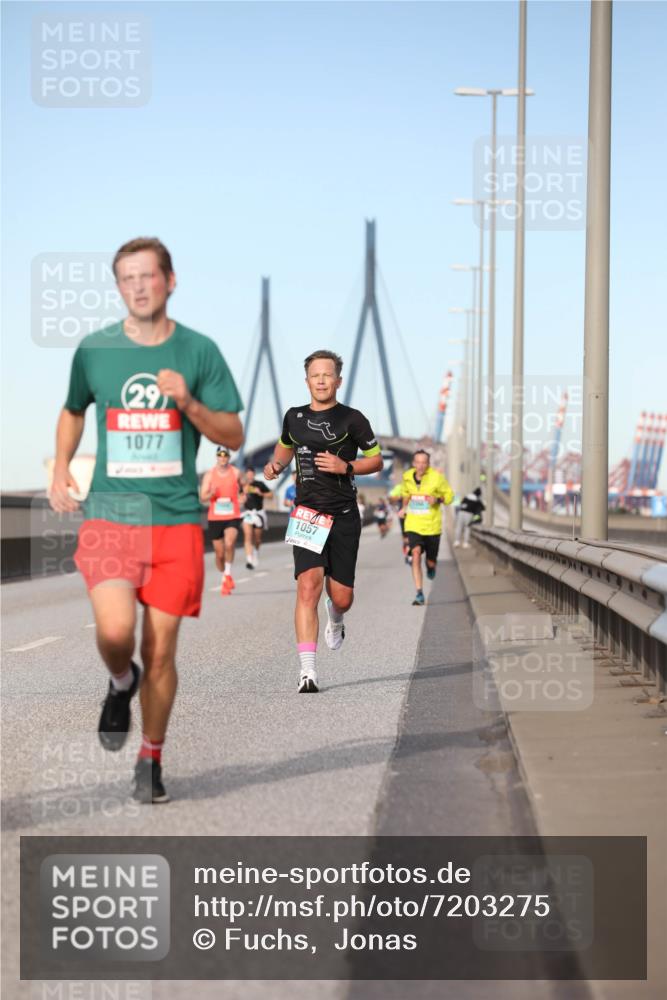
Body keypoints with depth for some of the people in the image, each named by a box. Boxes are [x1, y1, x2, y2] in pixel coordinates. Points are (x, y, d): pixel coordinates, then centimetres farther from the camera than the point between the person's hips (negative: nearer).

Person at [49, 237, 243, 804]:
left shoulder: (199, 351, 2)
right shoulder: (93, 350, 5)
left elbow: (234, 436, 2)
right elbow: (73, 411, 24)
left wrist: (188, 403, -14)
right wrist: (61, 468, 10)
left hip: (176, 522, 0)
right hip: (109, 516, 0)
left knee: (161, 651, 2)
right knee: (116, 631, -21)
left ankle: (151, 760, 22)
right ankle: (122, 682, 15)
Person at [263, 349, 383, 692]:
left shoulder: (352, 419, -1)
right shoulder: (294, 417, 9)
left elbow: (376, 460, 6)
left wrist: (346, 466, -12)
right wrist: (274, 464, 7)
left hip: (344, 517, -1)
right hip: (307, 516, 1)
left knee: (341, 597, 3)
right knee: (308, 585, -18)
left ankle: (336, 619, 44)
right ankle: (307, 670, -21)